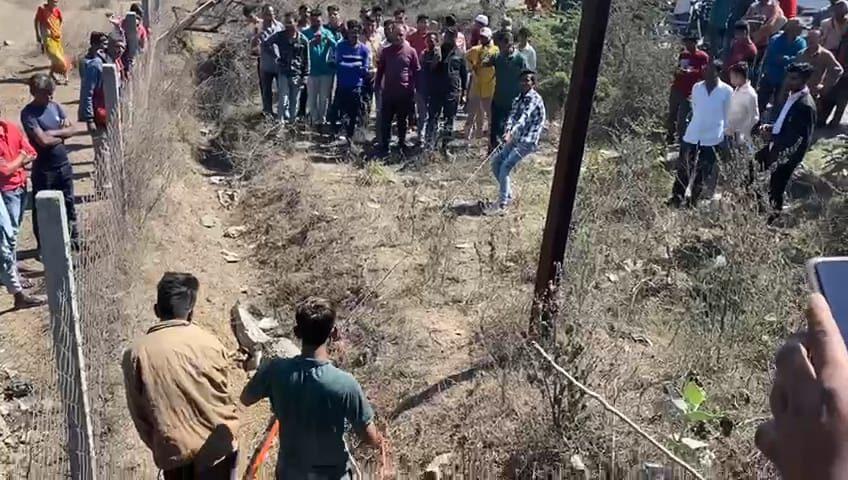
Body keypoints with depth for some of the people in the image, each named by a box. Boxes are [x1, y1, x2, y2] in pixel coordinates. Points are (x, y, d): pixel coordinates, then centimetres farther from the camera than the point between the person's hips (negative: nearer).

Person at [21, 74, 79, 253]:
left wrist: (53, 132, -15)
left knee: (69, 203, 17)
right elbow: (43, 140, -24)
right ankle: (43, 246, 20)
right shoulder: (28, 113, -15)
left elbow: (73, 130, 0)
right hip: (43, 169, -5)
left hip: (64, 165, 6)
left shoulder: (55, 106, 4)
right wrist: (62, 135, -7)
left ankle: (73, 238, 34)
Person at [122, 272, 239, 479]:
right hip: (215, 444, -1)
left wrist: (157, 446, 14)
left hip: (172, 448, 1)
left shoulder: (135, 354, -7)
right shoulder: (210, 345, -10)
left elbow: (138, 413, 0)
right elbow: (223, 396, 0)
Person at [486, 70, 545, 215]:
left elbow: (525, 117, -28)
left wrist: (511, 133, -42)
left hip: (528, 141, -9)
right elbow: (512, 116, -2)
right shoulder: (518, 99, 13)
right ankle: (508, 195, 22)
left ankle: (502, 204, -11)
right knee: (496, 161, 9)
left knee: (505, 167, -17)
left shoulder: (534, 98, -12)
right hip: (516, 138, 9)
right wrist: (508, 130, -24)